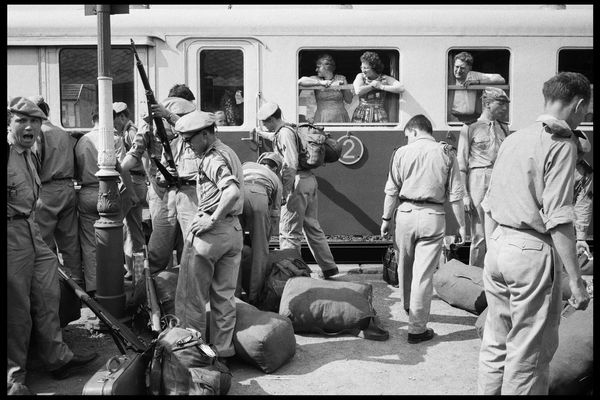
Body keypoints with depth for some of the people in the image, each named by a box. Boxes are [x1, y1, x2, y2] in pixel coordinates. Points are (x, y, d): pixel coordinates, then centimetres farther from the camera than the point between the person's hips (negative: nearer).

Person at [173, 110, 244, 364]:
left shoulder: (212, 159, -15)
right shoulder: (228, 152, 14)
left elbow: (233, 191, -30)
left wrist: (212, 220, -24)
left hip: (210, 230, -9)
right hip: (234, 229, 9)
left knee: (192, 297, 5)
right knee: (224, 295, 13)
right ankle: (223, 352, 20)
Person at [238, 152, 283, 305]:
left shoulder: (246, 165, 41)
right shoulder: (275, 179, 35)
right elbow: (274, 215, 33)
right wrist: (266, 238, 42)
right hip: (257, 195, -2)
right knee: (260, 251, 10)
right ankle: (254, 297, 11)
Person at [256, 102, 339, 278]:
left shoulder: (285, 133, -11)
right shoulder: (289, 130, 18)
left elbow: (291, 165, -20)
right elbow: (276, 138, 44)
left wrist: (285, 191, -21)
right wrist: (261, 133, 61)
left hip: (298, 183, -10)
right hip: (309, 179, 10)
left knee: (289, 232, -4)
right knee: (312, 226, 16)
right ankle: (329, 267, 21)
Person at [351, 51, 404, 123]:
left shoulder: (385, 79, 5)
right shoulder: (360, 76, 8)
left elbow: (401, 88, -8)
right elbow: (358, 91, -11)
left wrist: (381, 87, -8)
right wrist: (372, 85, -4)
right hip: (361, 115, 0)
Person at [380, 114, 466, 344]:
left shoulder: (402, 153, 1)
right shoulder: (446, 153, 3)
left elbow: (392, 191, 1)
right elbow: (455, 195, 1)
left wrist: (386, 218, 11)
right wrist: (461, 224, 7)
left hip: (405, 213, 1)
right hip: (433, 216, 0)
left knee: (405, 266, 20)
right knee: (424, 273, 0)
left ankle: (409, 308, 41)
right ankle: (417, 329, 3)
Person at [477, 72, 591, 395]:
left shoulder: (512, 139, 13)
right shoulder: (561, 144, -10)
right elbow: (558, 219, -16)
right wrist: (576, 280, -14)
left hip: (497, 244, 7)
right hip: (532, 252, -7)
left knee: (495, 344, 17)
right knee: (529, 353, 4)